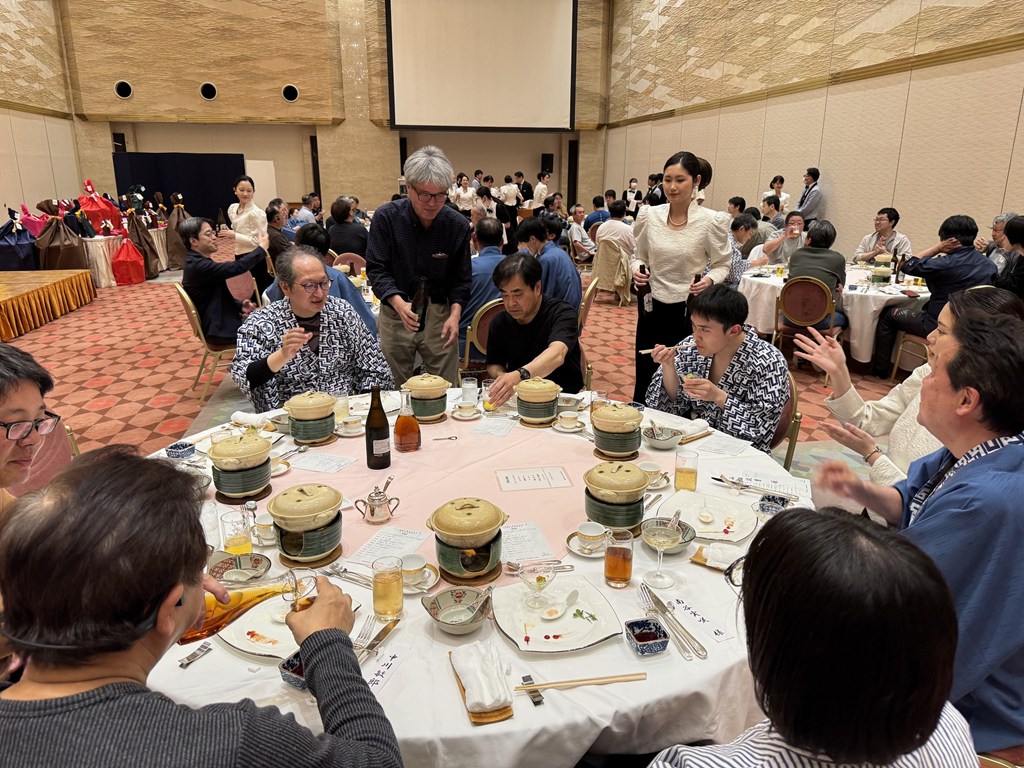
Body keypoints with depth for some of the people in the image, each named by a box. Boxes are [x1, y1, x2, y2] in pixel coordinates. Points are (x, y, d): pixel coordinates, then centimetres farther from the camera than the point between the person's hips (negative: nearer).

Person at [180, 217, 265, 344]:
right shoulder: (198, 265, -23)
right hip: (219, 329, -9)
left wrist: (240, 305, -6)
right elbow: (236, 267, -27)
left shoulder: (197, 262, 9)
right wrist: (262, 248, -14)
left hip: (221, 320, 9)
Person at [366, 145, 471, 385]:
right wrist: (399, 303, -27)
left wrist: (455, 313, -15)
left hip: (439, 313, 1)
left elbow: (461, 278, 1)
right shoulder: (386, 217, -9)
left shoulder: (458, 225, -5)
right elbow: (376, 269, -10)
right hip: (395, 312, -1)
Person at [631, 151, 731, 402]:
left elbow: (722, 265, 1)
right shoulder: (648, 215, -1)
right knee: (645, 380, 9)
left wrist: (710, 280, -20)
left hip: (689, 309, -2)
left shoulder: (712, 221, -9)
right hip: (652, 307, 2)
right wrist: (637, 270, -11)